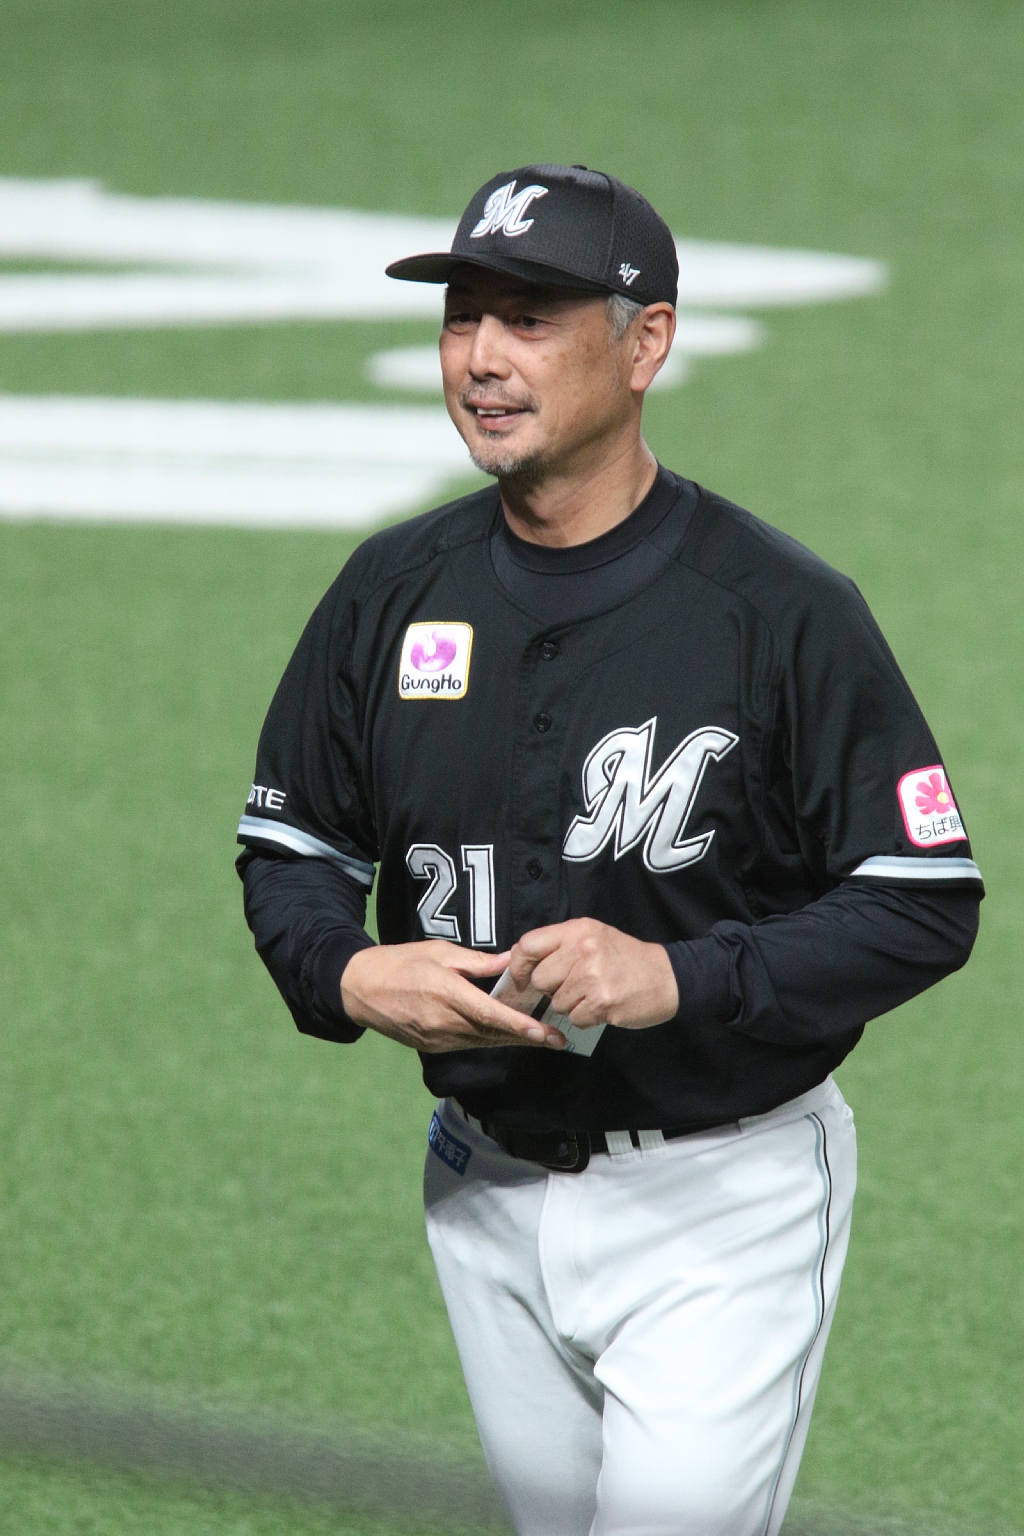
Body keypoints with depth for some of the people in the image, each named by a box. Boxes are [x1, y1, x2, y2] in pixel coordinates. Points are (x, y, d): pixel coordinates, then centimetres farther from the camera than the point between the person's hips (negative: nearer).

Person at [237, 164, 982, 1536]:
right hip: (490, 1197, 5)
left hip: (722, 1208, -5)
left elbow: (927, 906, -13)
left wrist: (680, 978, -24)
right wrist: (350, 976, -11)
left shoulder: (783, 609, -13)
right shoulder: (397, 588, 2)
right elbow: (288, 846, 11)